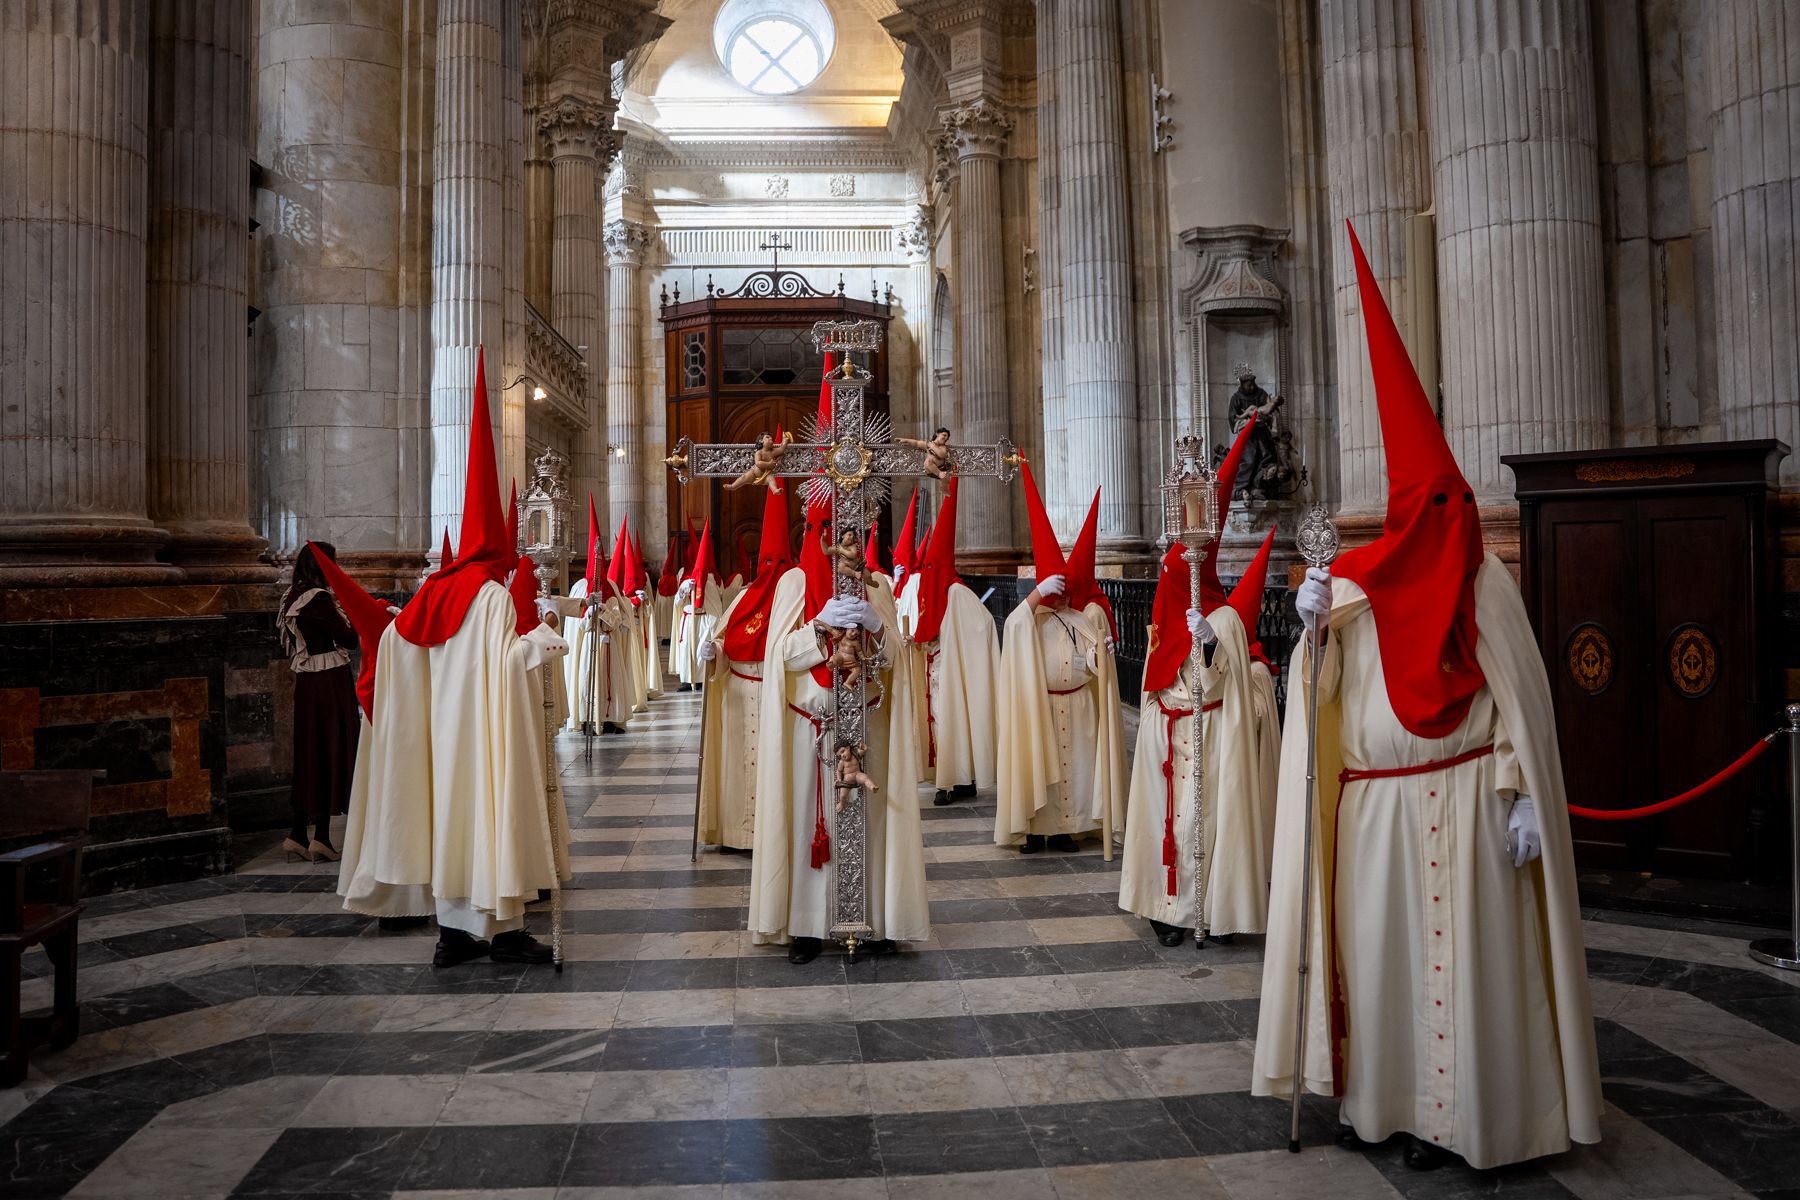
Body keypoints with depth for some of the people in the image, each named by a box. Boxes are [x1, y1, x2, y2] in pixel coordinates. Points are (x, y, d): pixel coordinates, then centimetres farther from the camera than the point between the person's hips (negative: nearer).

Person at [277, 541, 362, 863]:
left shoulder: (293, 596, 10)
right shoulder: (319, 598, -16)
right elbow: (349, 638, -14)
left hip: (306, 684, 8)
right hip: (330, 683, -8)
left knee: (309, 752, 13)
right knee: (332, 752, -1)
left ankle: (298, 834, 16)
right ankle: (321, 837, 2)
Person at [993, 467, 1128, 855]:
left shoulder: (1091, 615, 1)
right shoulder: (1034, 615, -4)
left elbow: (1097, 667, 6)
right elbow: (1013, 624, -27)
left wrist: (1102, 653, -15)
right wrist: (1038, 594, -33)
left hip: (1078, 706, 2)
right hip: (1039, 706, -2)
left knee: (1075, 765, 6)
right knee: (1038, 766, 2)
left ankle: (1066, 826, 17)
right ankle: (1034, 828, 11)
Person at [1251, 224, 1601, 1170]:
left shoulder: (1482, 582, -4)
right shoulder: (1360, 583, 7)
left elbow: (1520, 697, -5)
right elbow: (1325, 690, 1)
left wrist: (1523, 800, -11)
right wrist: (1315, 624, -18)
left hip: (1458, 798, -4)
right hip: (1371, 799, 4)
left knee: (1454, 951, 2)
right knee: (1374, 945, 9)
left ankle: (1449, 1112, 15)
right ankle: (1376, 1096, 22)